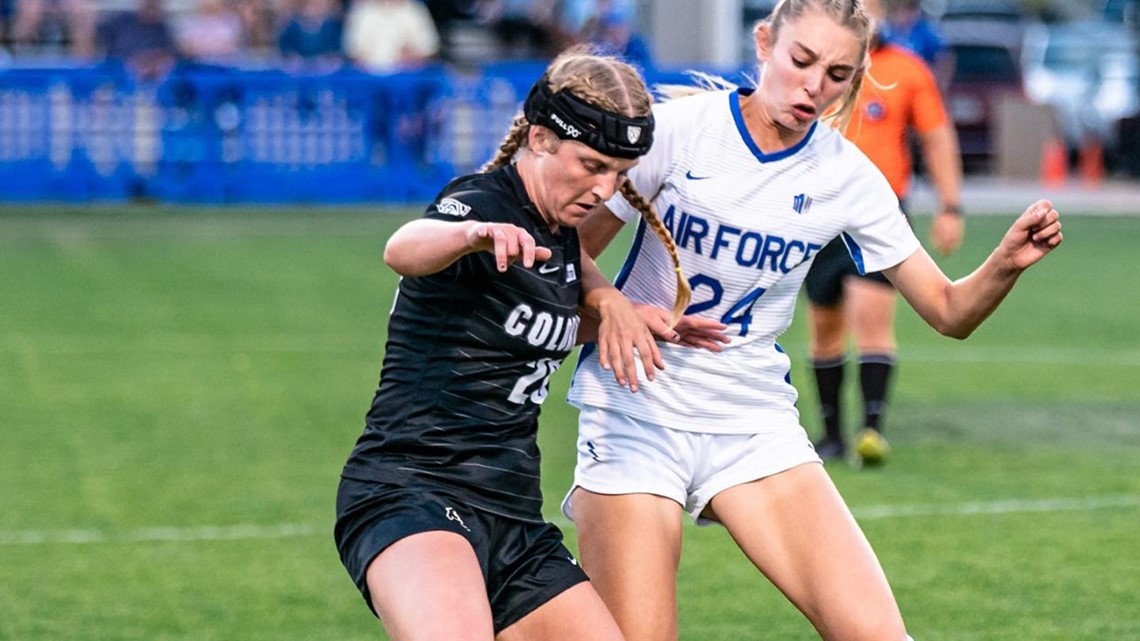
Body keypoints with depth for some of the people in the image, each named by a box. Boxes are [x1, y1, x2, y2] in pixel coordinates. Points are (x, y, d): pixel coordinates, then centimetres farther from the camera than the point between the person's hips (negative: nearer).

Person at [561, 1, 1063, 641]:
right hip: (636, 413, -3)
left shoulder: (846, 175, -1)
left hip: (757, 424, 3)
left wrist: (1007, 263, -16)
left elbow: (949, 310, 4)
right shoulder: (675, 128, -10)